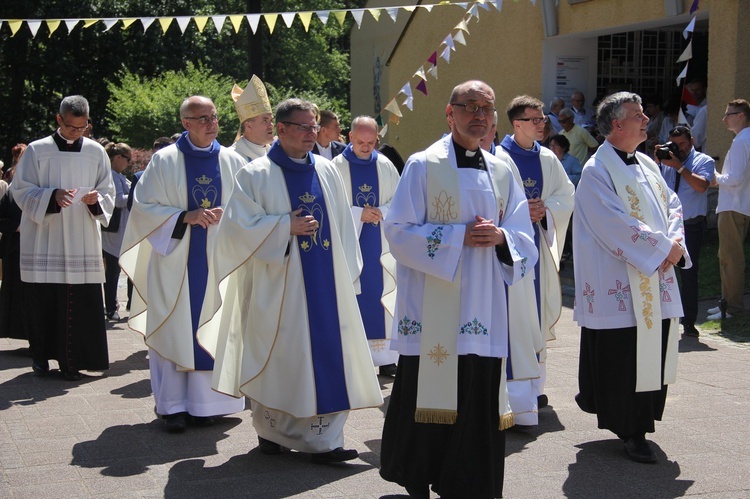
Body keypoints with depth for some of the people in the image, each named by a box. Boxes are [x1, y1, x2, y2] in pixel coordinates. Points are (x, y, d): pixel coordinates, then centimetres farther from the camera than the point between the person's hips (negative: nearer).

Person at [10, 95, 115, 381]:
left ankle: (72, 361, 4)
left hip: (83, 243, 1)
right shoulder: (37, 151, 2)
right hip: (43, 243, -1)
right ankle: (42, 356, 15)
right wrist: (52, 196, -17)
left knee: (82, 303, -4)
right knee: (42, 301, 0)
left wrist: (96, 199, -12)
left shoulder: (96, 153, 8)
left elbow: (108, 193, 11)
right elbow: (21, 190, -1)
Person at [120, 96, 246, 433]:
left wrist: (226, 215, -12)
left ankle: (203, 402, 11)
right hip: (175, 260, -2)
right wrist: (186, 217, -15)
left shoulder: (233, 162, 6)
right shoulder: (164, 161, -1)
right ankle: (174, 406, 6)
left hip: (218, 261, 2)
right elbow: (144, 206, -3)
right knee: (174, 328, -1)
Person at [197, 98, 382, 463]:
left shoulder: (327, 171, 10)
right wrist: (286, 227, -15)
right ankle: (271, 430, 18)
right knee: (279, 357, 2)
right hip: (279, 286, -4)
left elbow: (343, 227, 14)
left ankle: (323, 438, 6)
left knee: (326, 354, 1)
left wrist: (347, 274, 9)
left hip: (326, 283, 4)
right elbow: (238, 227, -9)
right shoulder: (256, 175, -3)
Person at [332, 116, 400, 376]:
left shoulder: (385, 166, 5)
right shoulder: (337, 167, -3)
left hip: (380, 244, 3)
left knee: (382, 297, 3)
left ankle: (385, 357, 9)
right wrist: (359, 214, -15)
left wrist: (382, 213, -12)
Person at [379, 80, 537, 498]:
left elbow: (524, 239, 12)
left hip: (483, 309, 4)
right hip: (432, 308, -4)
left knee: (479, 398, 4)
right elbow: (400, 231, -8)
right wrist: (460, 235, -15)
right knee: (429, 396, 0)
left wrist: (500, 237, -10)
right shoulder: (424, 166, -2)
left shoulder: (502, 172, 11)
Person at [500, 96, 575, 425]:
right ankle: (517, 398, -8)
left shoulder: (548, 159, 9)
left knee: (536, 315, 11)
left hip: (538, 243, 6)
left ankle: (534, 385, 25)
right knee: (513, 314, -9)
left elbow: (567, 195, 12)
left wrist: (546, 209, -6)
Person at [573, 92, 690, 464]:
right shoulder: (598, 171, -11)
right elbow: (616, 225, -19)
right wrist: (663, 248, -16)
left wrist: (675, 243, -5)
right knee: (623, 357, -2)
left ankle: (637, 425, 26)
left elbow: (672, 204, 15)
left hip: (656, 280, 8)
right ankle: (630, 431, 8)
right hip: (620, 285, -8)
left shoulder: (647, 165, 14)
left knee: (654, 353, 10)